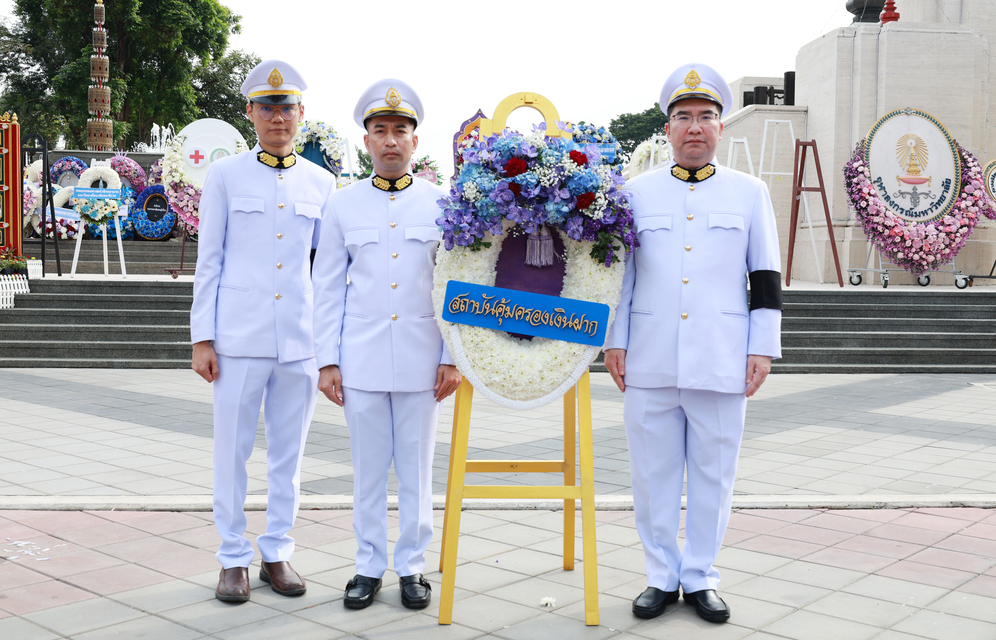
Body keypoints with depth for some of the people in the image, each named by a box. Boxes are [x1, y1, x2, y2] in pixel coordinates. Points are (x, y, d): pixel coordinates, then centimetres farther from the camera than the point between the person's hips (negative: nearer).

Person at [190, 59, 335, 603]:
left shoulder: (321, 183, 8)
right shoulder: (225, 176, 3)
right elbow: (208, 261, 3)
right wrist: (202, 338, -2)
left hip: (301, 338, 2)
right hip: (239, 336, -2)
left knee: (288, 452, 9)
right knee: (232, 451, 4)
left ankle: (278, 553, 22)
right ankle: (234, 558, 17)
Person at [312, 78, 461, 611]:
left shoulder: (440, 203, 4)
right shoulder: (342, 205, 5)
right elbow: (328, 289, 7)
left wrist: (452, 358, -1)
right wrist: (327, 360, 2)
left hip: (421, 359, 0)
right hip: (361, 360, 0)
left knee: (416, 468, 7)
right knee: (368, 468, 6)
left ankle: (411, 567, 19)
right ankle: (370, 567, 20)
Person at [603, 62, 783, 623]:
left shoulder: (751, 193, 9)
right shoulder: (637, 193, 10)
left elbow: (766, 278, 7)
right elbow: (618, 274, 11)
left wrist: (763, 348, 1)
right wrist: (613, 341, 4)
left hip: (722, 362, 0)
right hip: (650, 361, 1)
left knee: (713, 472, 6)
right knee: (654, 472, 6)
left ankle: (700, 577, 20)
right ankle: (663, 576, 20)